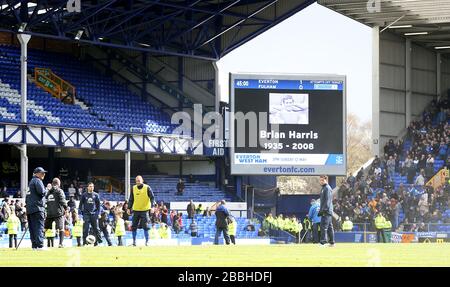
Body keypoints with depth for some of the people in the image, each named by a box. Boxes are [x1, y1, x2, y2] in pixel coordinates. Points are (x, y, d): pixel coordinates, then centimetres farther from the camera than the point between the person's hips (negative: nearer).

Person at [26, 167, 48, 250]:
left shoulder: (31, 182, 23)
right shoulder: (37, 181, -6)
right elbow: (42, 192, -22)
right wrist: (46, 191, 1)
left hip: (29, 208, 9)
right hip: (37, 207, -9)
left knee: (32, 228, 8)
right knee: (39, 227, -12)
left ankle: (34, 245, 8)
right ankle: (39, 245, -18)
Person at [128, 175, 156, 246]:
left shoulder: (147, 188, -4)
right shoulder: (133, 188, 7)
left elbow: (152, 197, -5)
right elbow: (131, 199, 13)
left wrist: (152, 206, -18)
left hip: (145, 210, -4)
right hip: (136, 210, 4)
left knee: (145, 227, -8)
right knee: (134, 226, 4)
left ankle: (147, 241, 0)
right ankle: (134, 241, 15)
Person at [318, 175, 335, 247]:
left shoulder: (327, 188, -9)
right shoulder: (323, 188, 21)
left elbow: (327, 200, -18)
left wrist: (324, 209, -24)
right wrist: (320, 210, 21)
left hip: (327, 211, -10)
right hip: (324, 211, 10)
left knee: (324, 226, -16)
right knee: (329, 227, 12)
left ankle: (323, 242, -21)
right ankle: (332, 242, 15)